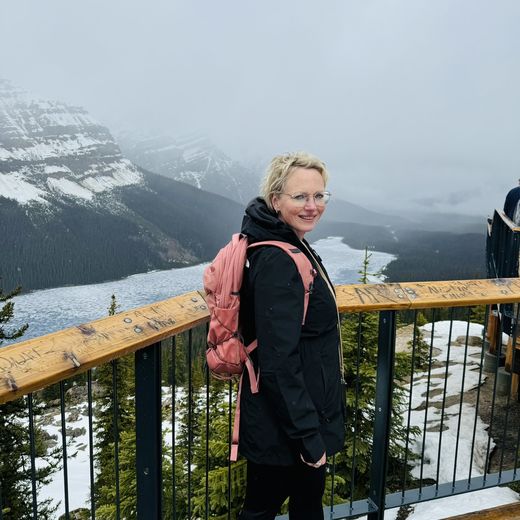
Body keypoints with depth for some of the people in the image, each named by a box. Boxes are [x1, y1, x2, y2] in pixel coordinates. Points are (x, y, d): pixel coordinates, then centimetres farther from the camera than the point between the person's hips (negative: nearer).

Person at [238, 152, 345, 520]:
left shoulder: (291, 247, 4)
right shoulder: (278, 262, -27)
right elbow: (278, 362, -27)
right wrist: (308, 435, -20)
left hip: (309, 410, 9)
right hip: (283, 425, -9)